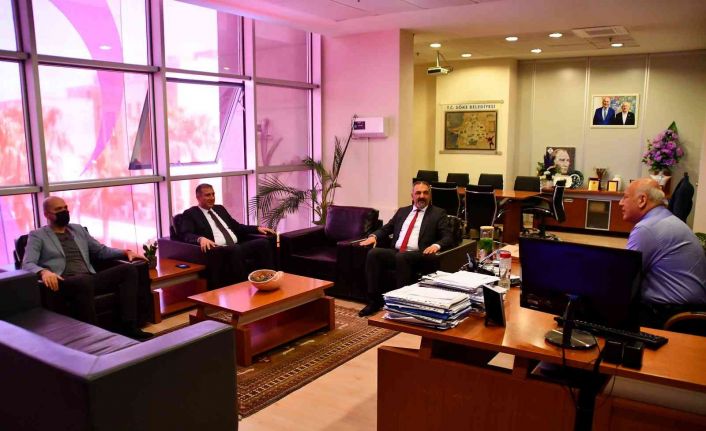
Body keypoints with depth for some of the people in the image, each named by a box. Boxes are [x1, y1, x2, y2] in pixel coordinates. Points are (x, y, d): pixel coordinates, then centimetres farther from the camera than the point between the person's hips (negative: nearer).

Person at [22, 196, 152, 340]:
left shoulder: (78, 230, 27)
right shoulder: (37, 236, 11)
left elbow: (101, 250, 29)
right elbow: (27, 264, -3)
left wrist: (125, 252, 10)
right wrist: (43, 271, -27)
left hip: (90, 278, 6)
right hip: (64, 283, -5)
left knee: (128, 269, -16)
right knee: (84, 281, -40)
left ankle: (128, 327, -24)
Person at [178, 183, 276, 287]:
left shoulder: (220, 208, 26)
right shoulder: (190, 214, 8)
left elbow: (236, 226, 29)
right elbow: (186, 235, -7)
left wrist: (257, 228, 14)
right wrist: (201, 238, -29)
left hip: (237, 246, 6)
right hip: (217, 250, -6)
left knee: (263, 242, -20)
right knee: (235, 249, -39)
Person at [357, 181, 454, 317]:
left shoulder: (438, 214, 10)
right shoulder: (402, 211, 23)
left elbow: (448, 237, 1)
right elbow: (386, 229, 27)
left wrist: (436, 245, -21)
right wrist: (373, 236, 5)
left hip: (418, 255, -4)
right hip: (395, 252, 5)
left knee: (401, 258, -36)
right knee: (373, 253, -22)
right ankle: (374, 302, -19)